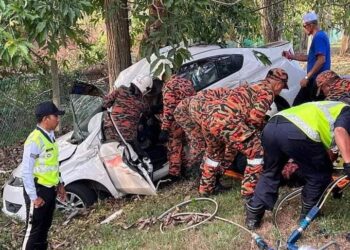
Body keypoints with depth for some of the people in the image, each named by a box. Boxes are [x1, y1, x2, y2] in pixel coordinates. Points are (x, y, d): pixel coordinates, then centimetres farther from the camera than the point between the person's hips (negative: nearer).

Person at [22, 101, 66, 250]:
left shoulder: (50, 135, 7)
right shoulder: (35, 140, -22)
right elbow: (26, 171, -22)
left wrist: (59, 184, 15)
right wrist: (34, 196, -20)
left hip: (50, 189, 9)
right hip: (38, 190, -8)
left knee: (45, 227, 18)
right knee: (34, 229, 1)